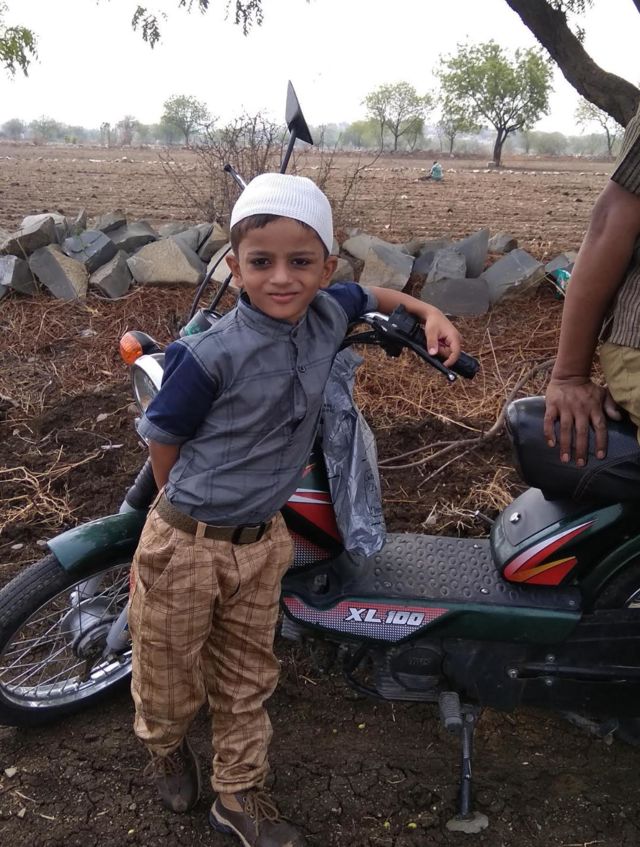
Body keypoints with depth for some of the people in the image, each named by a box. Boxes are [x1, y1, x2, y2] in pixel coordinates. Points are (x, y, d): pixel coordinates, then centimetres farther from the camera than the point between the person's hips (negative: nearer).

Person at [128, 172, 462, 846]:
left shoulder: (328, 313, -7)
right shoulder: (211, 354, -25)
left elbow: (367, 296, 17)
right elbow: (162, 438, -11)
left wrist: (428, 312, 4)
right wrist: (192, 506, 2)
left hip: (263, 541, 5)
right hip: (187, 544, -4)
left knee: (246, 676, 20)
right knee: (171, 674, 18)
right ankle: (164, 742, 52)